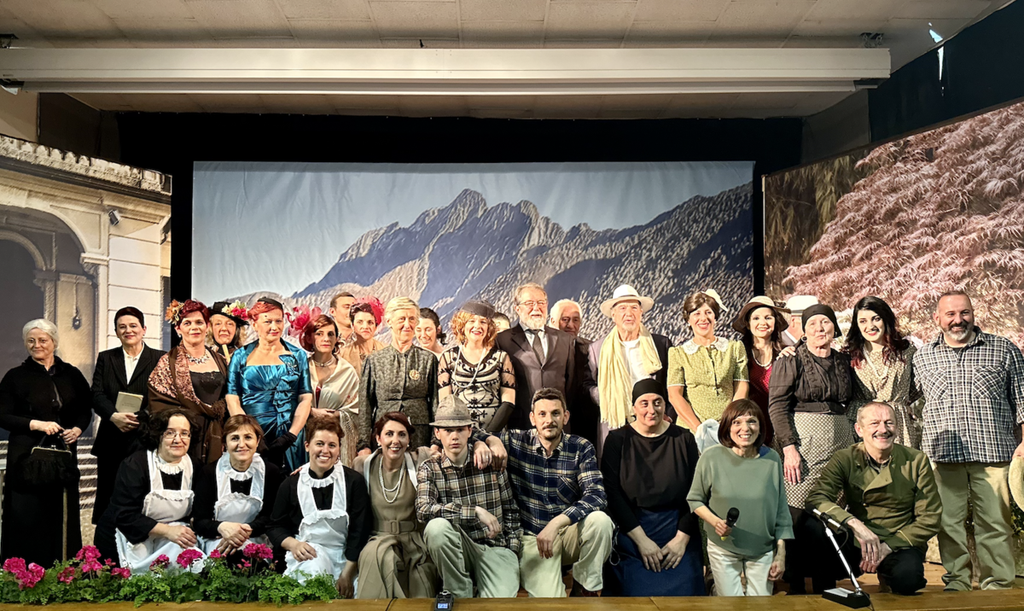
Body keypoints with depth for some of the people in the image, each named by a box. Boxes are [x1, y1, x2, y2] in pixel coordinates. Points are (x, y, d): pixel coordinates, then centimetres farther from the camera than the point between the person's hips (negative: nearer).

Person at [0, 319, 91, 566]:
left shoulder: (71, 374, 8)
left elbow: (85, 410, 12)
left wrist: (77, 429, -7)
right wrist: (37, 424, -14)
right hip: (27, 455, -2)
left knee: (62, 514, 4)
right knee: (26, 516, -2)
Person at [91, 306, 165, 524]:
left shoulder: (160, 359, 6)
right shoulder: (105, 358, 14)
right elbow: (97, 395, 3)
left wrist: (139, 418, -18)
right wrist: (114, 416, -16)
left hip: (145, 439, -3)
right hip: (112, 443, 3)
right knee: (108, 498, 4)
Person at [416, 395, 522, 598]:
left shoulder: (491, 462, 2)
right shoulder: (429, 469, -1)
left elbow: (510, 511, 10)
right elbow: (423, 510, -20)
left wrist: (512, 551, 1)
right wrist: (476, 512, -23)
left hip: (495, 547, -1)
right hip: (458, 549, 1)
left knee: (502, 601, -28)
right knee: (437, 526, -31)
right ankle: (461, 595, -10)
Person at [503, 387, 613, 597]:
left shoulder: (582, 449, -5)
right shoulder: (516, 442, -3)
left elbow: (597, 496, -16)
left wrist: (556, 523, -29)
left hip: (569, 533, 2)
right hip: (533, 538, -2)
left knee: (599, 520, -30)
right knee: (549, 601, -26)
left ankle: (586, 586, -7)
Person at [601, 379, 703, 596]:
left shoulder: (684, 439, 5)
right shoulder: (617, 440, 1)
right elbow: (612, 494, -5)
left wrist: (682, 538, -9)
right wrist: (641, 540, -12)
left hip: (678, 532, 1)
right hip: (631, 534, -1)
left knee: (684, 593, -13)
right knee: (639, 594, -14)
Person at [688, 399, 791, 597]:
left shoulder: (772, 459, -7)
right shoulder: (712, 457, -13)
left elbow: (781, 512, 0)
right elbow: (695, 500, -2)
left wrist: (781, 555, 1)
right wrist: (715, 521, -20)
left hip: (763, 550, 2)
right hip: (723, 549, -1)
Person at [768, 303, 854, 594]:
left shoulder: (843, 361, 14)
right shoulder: (790, 361, -1)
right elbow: (777, 406, -7)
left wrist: (853, 443, 15)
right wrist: (789, 447, -15)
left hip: (840, 443, 5)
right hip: (802, 441, -5)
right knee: (800, 514, -6)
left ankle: (826, 584, 16)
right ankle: (795, 585, 5)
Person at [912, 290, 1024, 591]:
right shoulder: (922, 357, 10)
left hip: (993, 451, -1)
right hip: (942, 454, 1)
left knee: (995, 521, 3)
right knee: (948, 521, 5)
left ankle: (998, 586, 15)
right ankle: (957, 582, 17)